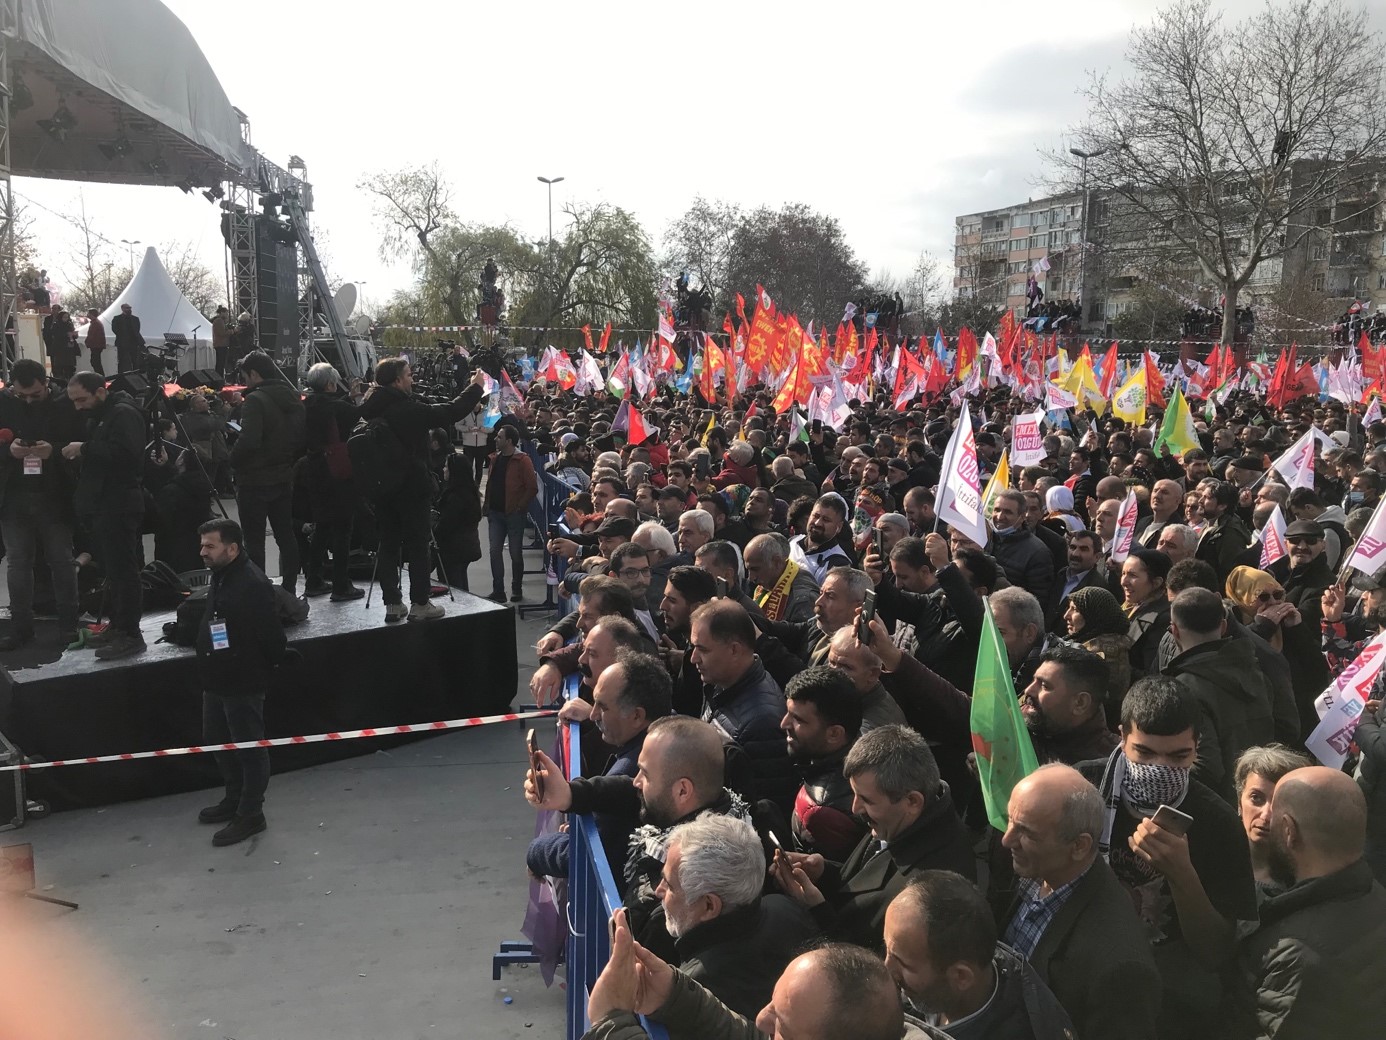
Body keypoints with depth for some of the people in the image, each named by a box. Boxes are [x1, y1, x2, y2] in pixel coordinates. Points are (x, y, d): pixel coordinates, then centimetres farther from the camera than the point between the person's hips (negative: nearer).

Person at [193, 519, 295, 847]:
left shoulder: (252, 584, -25)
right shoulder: (221, 578, 8)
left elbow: (270, 633, -25)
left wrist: (280, 659, -10)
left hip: (243, 683, -11)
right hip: (217, 680, 11)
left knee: (249, 748, 3)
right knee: (216, 741, 22)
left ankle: (250, 815, 14)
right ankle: (234, 800, 39)